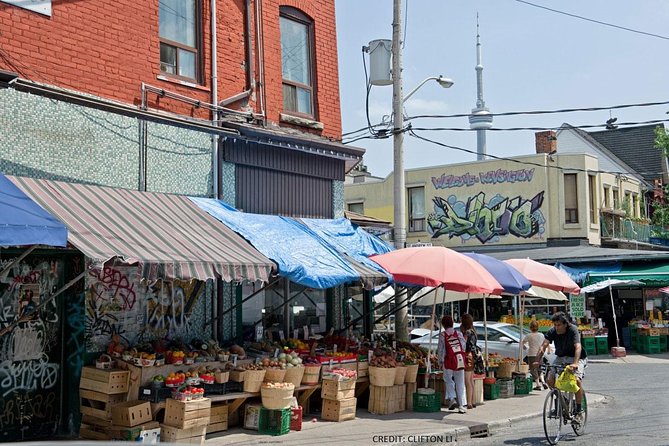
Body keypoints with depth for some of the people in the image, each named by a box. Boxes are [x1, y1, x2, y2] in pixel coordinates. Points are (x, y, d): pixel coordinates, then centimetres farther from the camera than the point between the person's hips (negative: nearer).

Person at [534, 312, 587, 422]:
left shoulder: (573, 330, -25)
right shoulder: (552, 332, -13)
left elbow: (578, 347, -37)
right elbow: (544, 346, -21)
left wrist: (575, 363, -53)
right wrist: (537, 360, -38)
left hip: (576, 358, -4)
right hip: (561, 358, 5)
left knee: (577, 379, -27)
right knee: (550, 379, -15)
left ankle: (579, 410, -14)